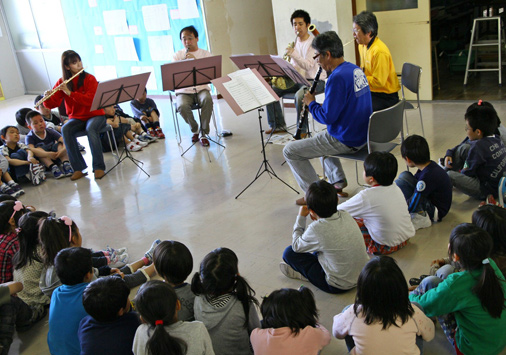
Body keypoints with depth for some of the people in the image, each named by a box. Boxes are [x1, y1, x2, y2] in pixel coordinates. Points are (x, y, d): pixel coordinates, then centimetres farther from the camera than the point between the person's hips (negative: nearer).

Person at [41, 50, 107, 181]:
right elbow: (52, 104, -2)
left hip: (94, 115, -3)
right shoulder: (62, 82, 2)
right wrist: (47, 98, -25)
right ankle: (79, 168, -24)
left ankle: (99, 167, -28)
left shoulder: (89, 79, -7)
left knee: (91, 129, -36)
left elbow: (91, 100, -21)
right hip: (76, 118, 3)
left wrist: (70, 92, -27)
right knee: (65, 129, -29)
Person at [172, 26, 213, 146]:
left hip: (201, 88, 0)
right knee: (182, 106, -33)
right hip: (184, 91, 0)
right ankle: (194, 129, -1)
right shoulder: (177, 55, 8)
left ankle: (203, 133, -18)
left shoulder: (205, 54, 6)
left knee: (207, 100, -35)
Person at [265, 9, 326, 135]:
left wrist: (294, 54, -33)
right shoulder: (295, 43, 12)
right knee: (272, 90, -6)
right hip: (297, 79, 8)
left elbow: (308, 66, -22)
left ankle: (302, 130, -22)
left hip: (315, 80, -7)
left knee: (300, 94, -38)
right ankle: (278, 125, 3)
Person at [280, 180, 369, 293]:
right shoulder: (346, 215, -8)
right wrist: (318, 219, 3)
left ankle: (304, 274, 17)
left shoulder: (316, 229, -27)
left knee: (289, 252, -3)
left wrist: (301, 217, 0)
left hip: (339, 286, -7)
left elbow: (296, 246, -6)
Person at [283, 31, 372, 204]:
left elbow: (327, 117, -25)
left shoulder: (337, 78, -25)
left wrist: (311, 103, -7)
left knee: (290, 151, 0)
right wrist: (316, 104, 11)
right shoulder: (356, 69, 6)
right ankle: (338, 181, 31)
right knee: (321, 137, 38)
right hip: (362, 136, 10)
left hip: (346, 141, -10)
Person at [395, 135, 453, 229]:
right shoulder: (429, 165, -3)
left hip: (435, 211, -10)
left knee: (400, 183, -23)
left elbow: (413, 206, -29)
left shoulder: (427, 176, -30)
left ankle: (420, 217, -18)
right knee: (404, 175, 0)